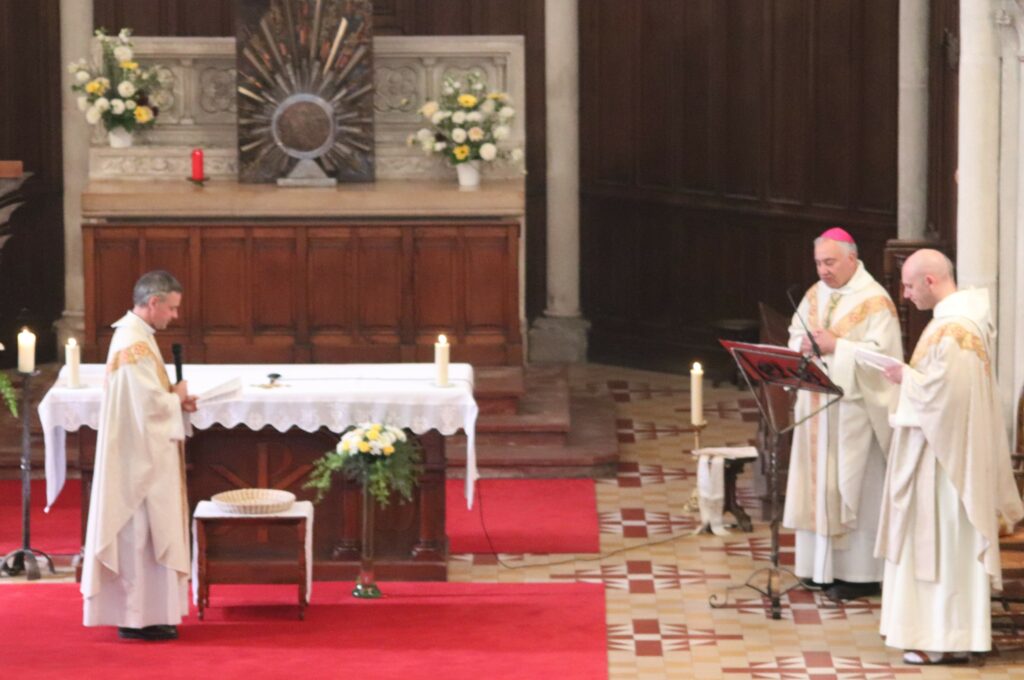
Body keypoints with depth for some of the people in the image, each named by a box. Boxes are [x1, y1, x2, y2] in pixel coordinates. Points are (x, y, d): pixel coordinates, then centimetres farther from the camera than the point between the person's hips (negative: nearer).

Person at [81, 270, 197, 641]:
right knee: (141, 533, -5)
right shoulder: (135, 345, -20)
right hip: (142, 457, -11)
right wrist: (178, 398, -6)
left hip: (142, 456, 11)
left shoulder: (134, 336, 12)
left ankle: (138, 613, 20)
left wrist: (173, 398, 7)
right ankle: (139, 618, 0)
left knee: (141, 533, 14)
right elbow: (150, 404, -24)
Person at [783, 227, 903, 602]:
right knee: (818, 481, 9)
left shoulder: (874, 300, -11)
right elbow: (794, 336, 14)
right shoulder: (815, 295, 11)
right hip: (816, 403, 7)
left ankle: (859, 573, 1)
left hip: (854, 407, -7)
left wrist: (836, 346, -22)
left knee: (851, 485, -4)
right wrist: (804, 345, -8)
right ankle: (823, 566, 17)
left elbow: (880, 353, -18)